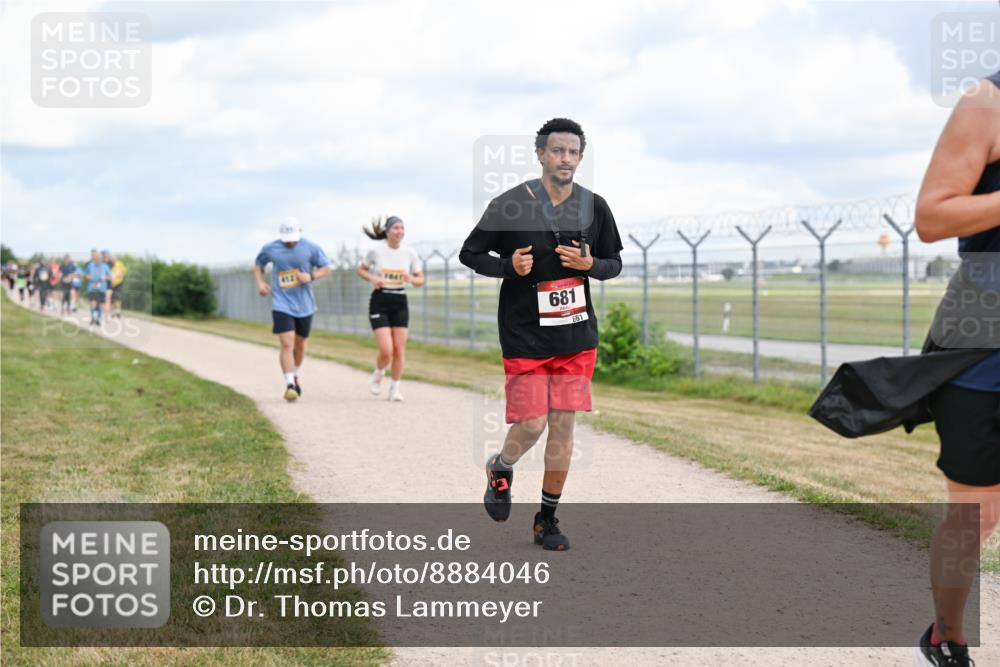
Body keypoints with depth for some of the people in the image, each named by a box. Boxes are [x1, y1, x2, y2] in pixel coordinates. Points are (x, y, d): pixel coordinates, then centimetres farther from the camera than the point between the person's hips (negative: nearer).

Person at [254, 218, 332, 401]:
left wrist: (311, 276, -16)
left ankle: (295, 377, 39)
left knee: (300, 345, 15)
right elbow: (258, 264, 17)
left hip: (304, 305, 2)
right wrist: (260, 282, 0)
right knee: (286, 344, -15)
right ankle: (289, 385, -16)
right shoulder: (270, 249, -1)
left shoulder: (311, 248, -4)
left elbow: (325, 268, 4)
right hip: (282, 305, -2)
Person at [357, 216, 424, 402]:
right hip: (379, 302, -3)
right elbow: (361, 270, 9)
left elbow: (420, 280, 8)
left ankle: (395, 388, 14)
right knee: (386, 351, -11)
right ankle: (378, 374, 21)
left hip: (399, 303, 3)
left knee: (399, 349, -2)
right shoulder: (376, 251, -6)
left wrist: (411, 279, -15)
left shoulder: (410, 253, 0)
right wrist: (372, 278, -11)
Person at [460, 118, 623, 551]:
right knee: (531, 425, -7)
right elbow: (469, 254, 1)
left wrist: (590, 264, -10)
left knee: (563, 427, 3)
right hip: (525, 336, -3)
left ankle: (548, 519, 17)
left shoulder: (595, 207, 2)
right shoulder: (509, 205, -8)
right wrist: (509, 266, -17)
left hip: (577, 336, 3)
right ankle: (500, 468, 29)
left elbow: (614, 263, 12)